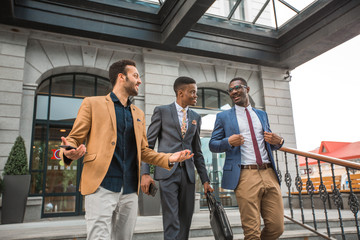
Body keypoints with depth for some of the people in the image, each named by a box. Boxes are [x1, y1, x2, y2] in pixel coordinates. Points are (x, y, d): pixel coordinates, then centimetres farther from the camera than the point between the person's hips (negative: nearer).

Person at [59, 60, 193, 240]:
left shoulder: (138, 114, 19)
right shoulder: (92, 103, 4)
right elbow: (74, 138, 2)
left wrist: (169, 158, 4)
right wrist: (69, 153, -22)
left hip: (130, 191, 5)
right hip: (102, 187, -5)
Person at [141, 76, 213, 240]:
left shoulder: (196, 118, 14)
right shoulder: (162, 111, 2)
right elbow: (148, 144, 0)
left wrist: (205, 180, 12)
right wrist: (145, 173, -11)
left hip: (188, 173, 5)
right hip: (167, 171, -4)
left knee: (186, 220, 8)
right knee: (171, 221, -7)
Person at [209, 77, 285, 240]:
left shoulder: (262, 115, 20)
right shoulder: (223, 117, 9)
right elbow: (212, 145, 7)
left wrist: (278, 142, 1)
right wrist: (229, 142, -13)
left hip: (269, 174, 4)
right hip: (245, 176, -4)